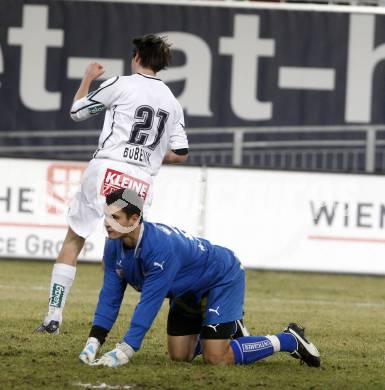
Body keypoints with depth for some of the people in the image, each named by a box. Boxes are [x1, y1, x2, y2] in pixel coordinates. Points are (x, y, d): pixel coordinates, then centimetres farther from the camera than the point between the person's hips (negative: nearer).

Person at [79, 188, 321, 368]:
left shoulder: (161, 247, -40)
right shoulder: (114, 247, -15)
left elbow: (150, 303, -41)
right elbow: (110, 295, -12)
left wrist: (124, 352, -44)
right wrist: (93, 343, -22)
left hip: (223, 278, -8)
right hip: (188, 290, 8)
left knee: (216, 358, -14)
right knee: (179, 357, 7)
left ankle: (290, 340, 4)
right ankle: (228, 329, 35)